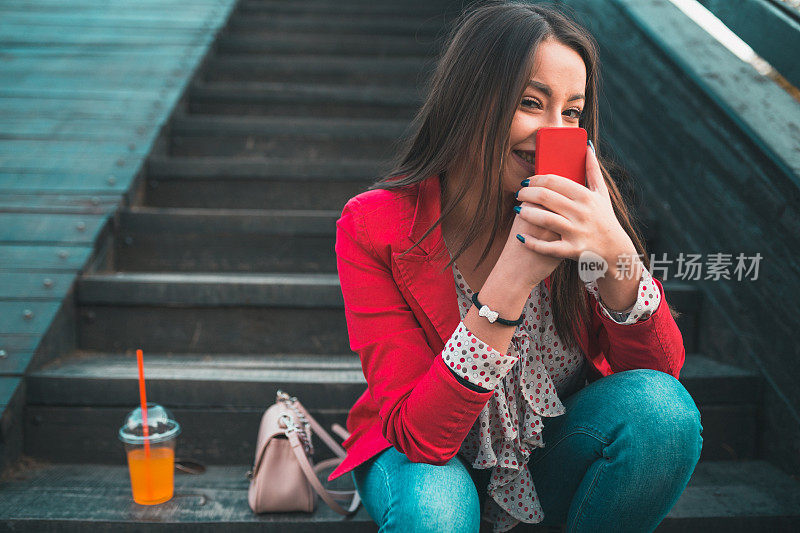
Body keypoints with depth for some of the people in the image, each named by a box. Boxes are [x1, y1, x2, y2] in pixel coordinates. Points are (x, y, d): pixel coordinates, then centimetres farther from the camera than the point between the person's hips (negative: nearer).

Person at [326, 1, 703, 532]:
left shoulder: (580, 205, -14)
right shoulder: (374, 227, -22)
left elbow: (663, 371, -14)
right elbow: (418, 433, -27)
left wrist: (616, 254, -34)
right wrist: (512, 280, -39)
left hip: (554, 451, 3)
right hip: (426, 459, -2)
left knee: (660, 408, -26)